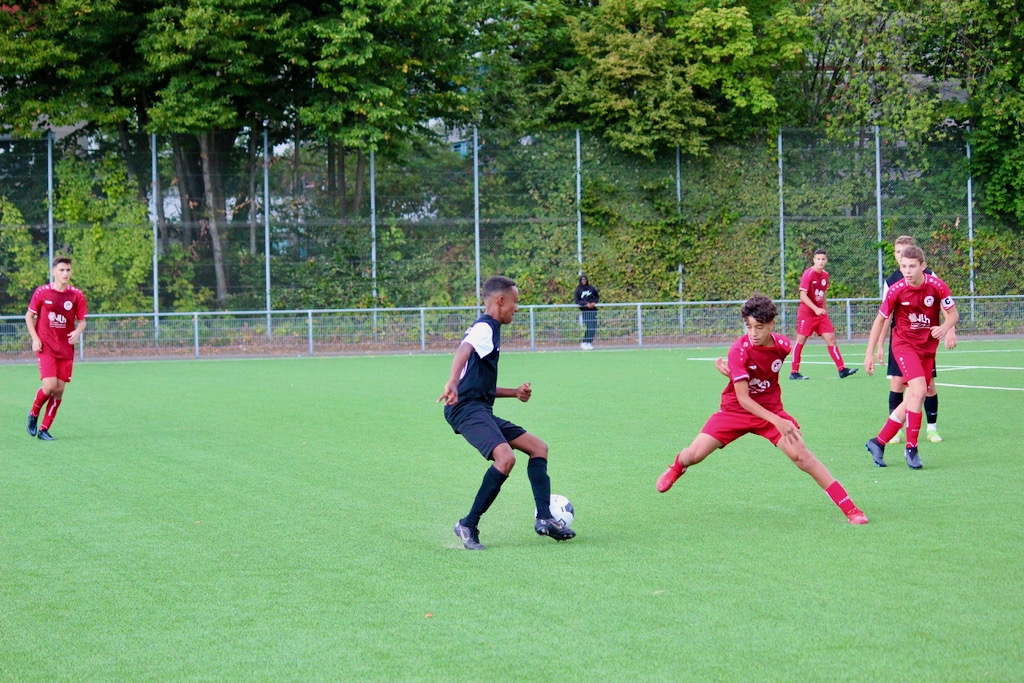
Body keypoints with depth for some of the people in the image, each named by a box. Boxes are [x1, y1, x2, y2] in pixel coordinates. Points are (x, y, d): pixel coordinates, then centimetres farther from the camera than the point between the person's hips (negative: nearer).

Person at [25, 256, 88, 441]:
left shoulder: (76, 295, 1)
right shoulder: (42, 292, -4)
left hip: (66, 349, 3)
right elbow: (29, 316, 6)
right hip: (46, 348, -3)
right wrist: (35, 338, -5)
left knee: (59, 389, 0)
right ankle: (34, 414, 13)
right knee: (49, 386, -16)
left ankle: (44, 429, 14)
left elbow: (82, 321, 9)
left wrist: (78, 332, -13)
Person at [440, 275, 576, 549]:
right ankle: (468, 525, -19)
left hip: (482, 410, 11)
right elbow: (464, 349, -32)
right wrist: (453, 381, -50)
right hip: (467, 408, -11)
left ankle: (544, 518, 5)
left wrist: (514, 392, 25)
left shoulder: (488, 329, 25)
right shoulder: (485, 327, -7)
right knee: (505, 457, -30)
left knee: (538, 447, 13)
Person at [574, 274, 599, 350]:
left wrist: (594, 302, -2)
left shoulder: (591, 288, 8)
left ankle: (590, 342, 9)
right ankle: (584, 343, -4)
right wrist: (586, 304, -16)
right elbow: (576, 301, -5)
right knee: (589, 327, -13)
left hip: (593, 310, 4)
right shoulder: (578, 290, 0)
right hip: (585, 310, -4)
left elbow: (597, 297, 19)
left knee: (594, 327, -1)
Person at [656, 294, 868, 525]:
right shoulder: (739, 350, -23)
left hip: (771, 409, 1)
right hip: (735, 410, -1)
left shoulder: (783, 346, -12)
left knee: (801, 454, -17)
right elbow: (742, 399, -25)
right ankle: (676, 468, 33)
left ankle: (850, 509, -14)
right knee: (694, 455, -8)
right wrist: (777, 421, -34)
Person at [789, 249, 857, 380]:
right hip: (806, 313, -6)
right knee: (800, 341, -1)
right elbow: (803, 295, -18)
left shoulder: (825, 275, 8)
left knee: (831, 339, -1)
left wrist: (824, 309, 18)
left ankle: (842, 369, -2)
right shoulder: (808, 274, -13)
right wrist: (816, 309, -25)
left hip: (820, 313, 6)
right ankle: (794, 372, 6)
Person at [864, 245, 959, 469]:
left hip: (927, 348, 3)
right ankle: (911, 448, -12)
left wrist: (945, 327, -26)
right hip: (904, 344, -3)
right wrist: (870, 352, -1)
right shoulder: (896, 290, -14)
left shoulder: (936, 286, -12)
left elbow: (953, 313, -3)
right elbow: (881, 319, -1)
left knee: (912, 400, 5)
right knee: (918, 390, -22)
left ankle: (878, 443, 18)